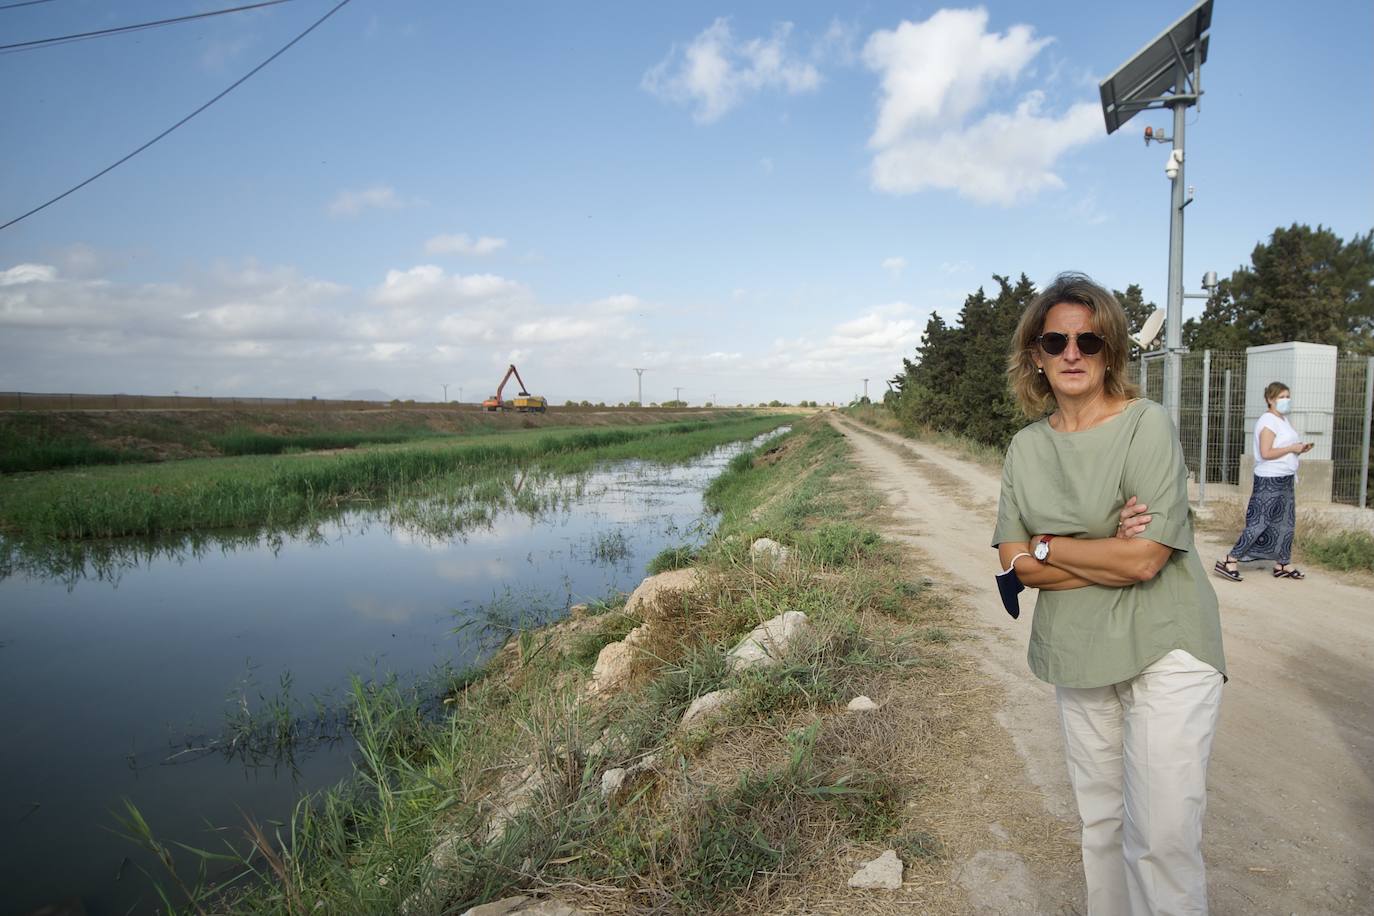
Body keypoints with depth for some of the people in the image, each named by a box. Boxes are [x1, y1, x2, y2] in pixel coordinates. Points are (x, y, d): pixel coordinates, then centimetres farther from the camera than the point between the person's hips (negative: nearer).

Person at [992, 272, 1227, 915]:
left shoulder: (1147, 424, -12)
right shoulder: (1026, 448, 2)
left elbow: (1146, 558, -20)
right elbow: (1015, 564, -4)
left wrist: (1045, 546, -9)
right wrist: (1111, 555, -15)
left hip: (1163, 648, -4)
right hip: (1077, 655, 5)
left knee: (1162, 837, -6)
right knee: (1100, 821, 17)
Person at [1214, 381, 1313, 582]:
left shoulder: (1283, 420, 14)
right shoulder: (1268, 420, -15)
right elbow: (1266, 453, -23)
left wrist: (1299, 449, 2)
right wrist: (1292, 448, -16)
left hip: (1284, 479, 10)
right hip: (1270, 481, -10)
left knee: (1285, 524, 14)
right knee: (1258, 524, -9)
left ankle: (1282, 565, 24)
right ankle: (1229, 562, -7)